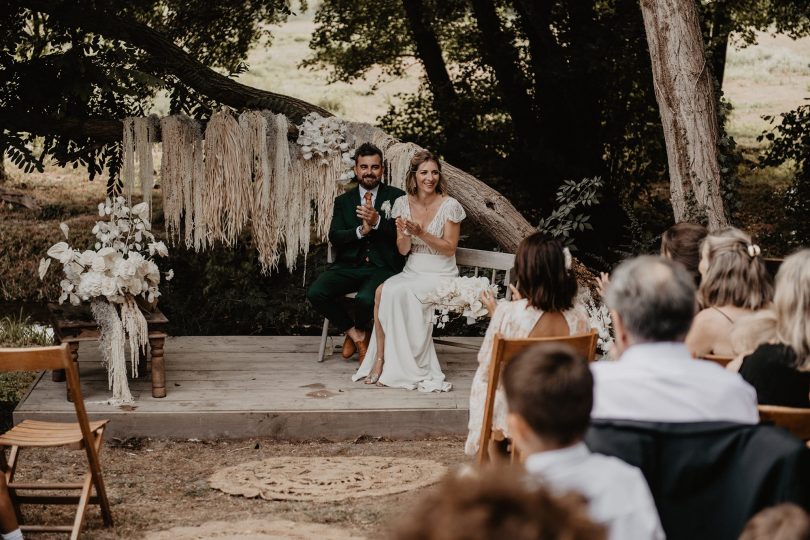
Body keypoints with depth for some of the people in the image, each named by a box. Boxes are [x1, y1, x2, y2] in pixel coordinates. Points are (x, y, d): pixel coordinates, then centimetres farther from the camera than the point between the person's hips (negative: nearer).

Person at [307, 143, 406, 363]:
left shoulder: (396, 197, 5)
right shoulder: (343, 201, 14)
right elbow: (334, 237, 1)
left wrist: (377, 221, -24)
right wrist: (360, 231, -17)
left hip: (382, 267, -3)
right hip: (349, 266, 3)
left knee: (366, 299, -34)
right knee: (315, 292, -22)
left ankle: (358, 329, 7)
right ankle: (354, 332, 2)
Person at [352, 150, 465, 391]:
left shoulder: (450, 206, -7)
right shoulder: (403, 203, 4)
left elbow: (450, 249, -7)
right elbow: (403, 250, 5)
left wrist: (421, 233, -19)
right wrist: (404, 234, -18)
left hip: (441, 275, -4)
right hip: (412, 271, 4)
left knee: (400, 293, -30)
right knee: (382, 291, -28)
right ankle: (381, 359, -26)